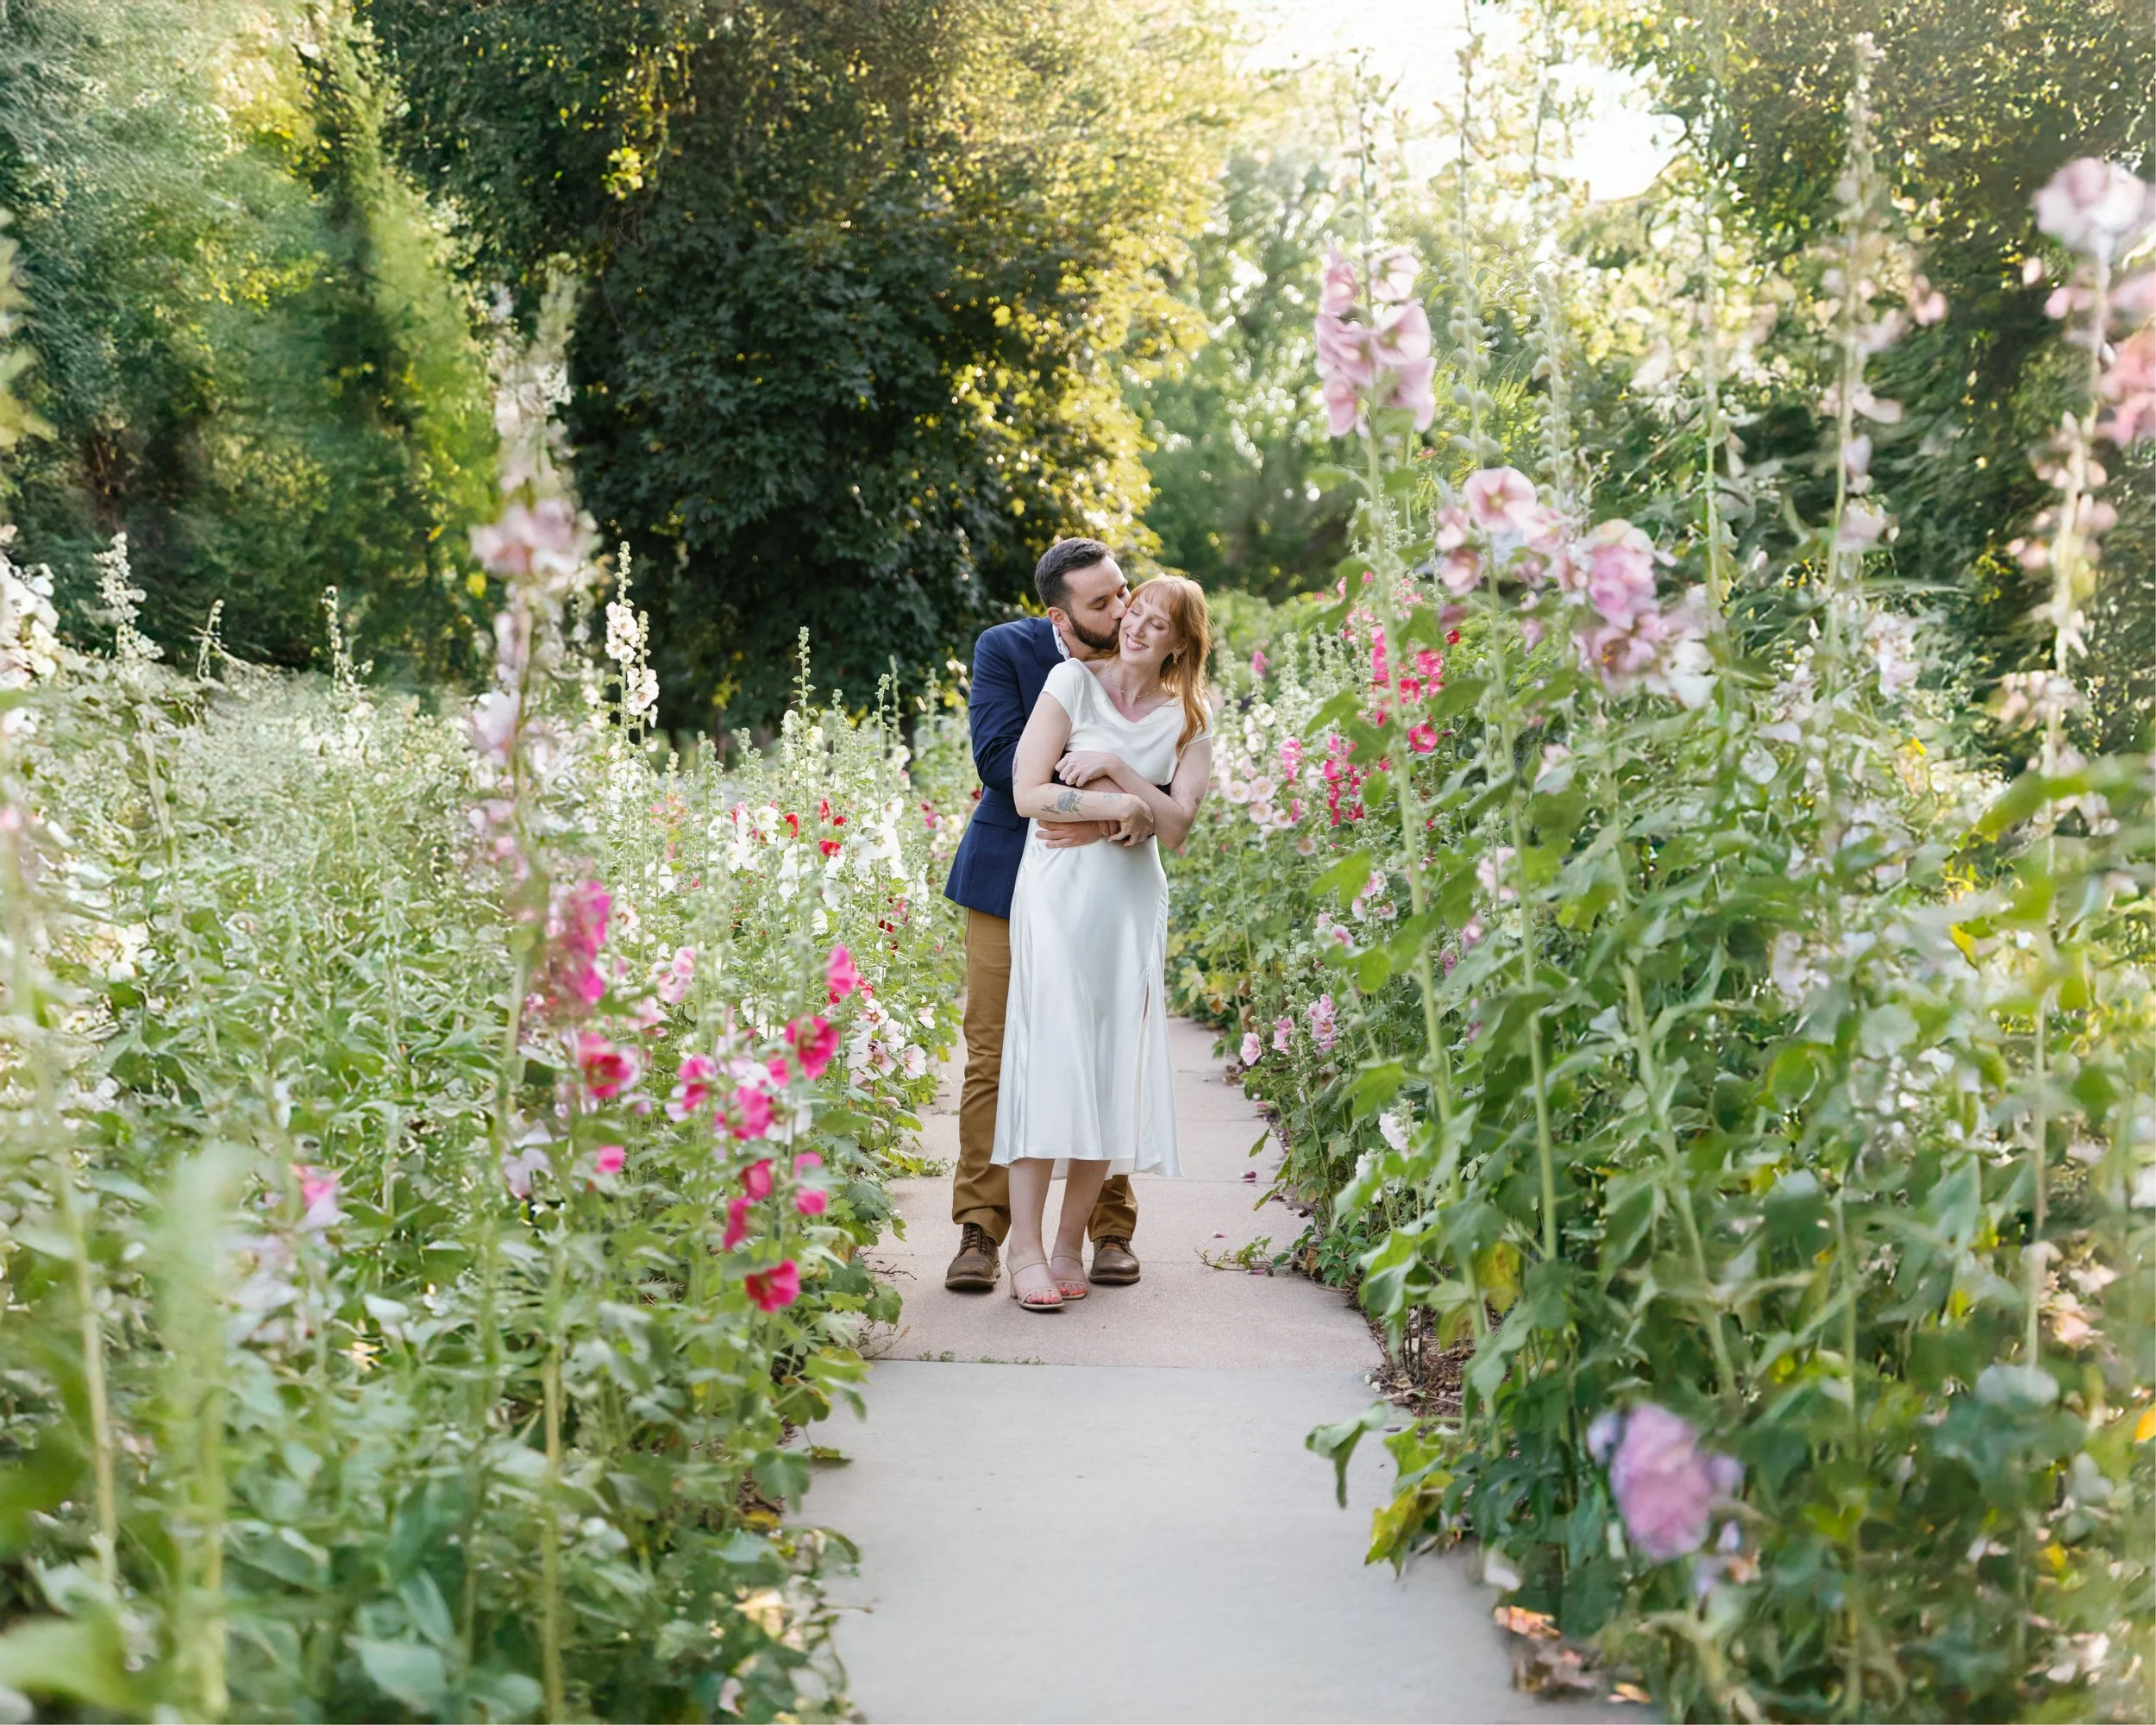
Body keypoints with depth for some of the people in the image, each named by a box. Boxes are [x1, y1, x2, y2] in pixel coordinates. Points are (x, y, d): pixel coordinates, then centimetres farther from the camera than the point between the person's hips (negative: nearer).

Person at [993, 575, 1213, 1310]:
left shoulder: (1188, 721, 8)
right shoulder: (1074, 682, 0)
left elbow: (1175, 828, -2)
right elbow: (1028, 794, -7)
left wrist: (1118, 767, -12)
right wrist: (1120, 806, -11)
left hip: (1133, 899, 3)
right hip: (1059, 889, -3)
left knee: (1113, 1063, 0)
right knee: (1050, 1053, -12)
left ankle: (1071, 1243, 8)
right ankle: (1025, 1248, -12)